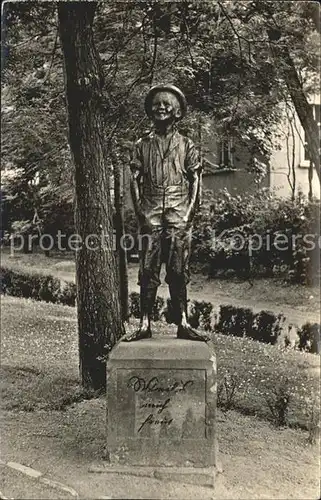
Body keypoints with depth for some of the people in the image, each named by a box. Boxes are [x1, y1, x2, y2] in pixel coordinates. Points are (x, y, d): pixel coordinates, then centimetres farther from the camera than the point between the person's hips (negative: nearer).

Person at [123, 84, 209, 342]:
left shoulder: (186, 144, 10)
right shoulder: (143, 144, 12)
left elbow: (195, 180, 6)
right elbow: (135, 180, 8)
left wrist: (190, 212, -5)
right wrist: (140, 211, -2)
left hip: (179, 215, -1)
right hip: (151, 215, 1)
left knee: (179, 271, 0)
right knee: (148, 270, 0)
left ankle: (183, 324, 6)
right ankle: (145, 324, 5)